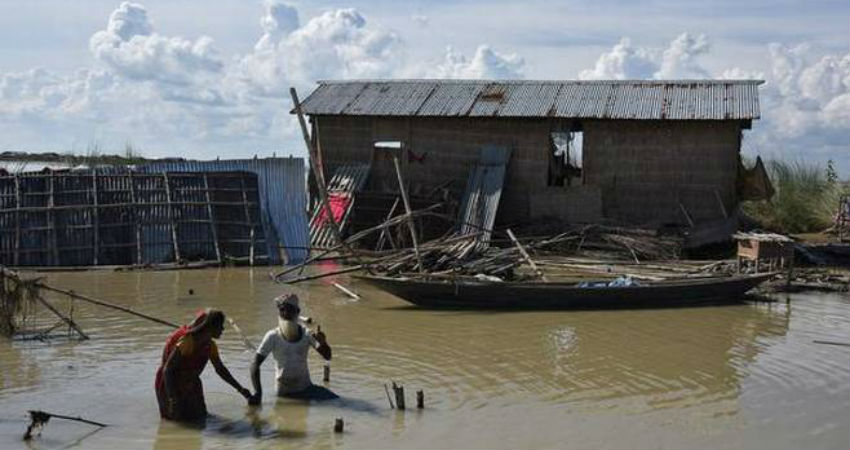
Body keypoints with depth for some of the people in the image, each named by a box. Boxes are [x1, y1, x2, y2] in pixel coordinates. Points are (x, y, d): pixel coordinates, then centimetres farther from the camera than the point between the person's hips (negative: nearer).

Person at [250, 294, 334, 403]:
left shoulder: (307, 335, -6)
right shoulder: (273, 336, -12)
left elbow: (327, 356, -12)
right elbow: (255, 365, -12)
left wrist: (323, 342, -35)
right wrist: (258, 393, -24)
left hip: (306, 388, 1)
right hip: (284, 392, -1)